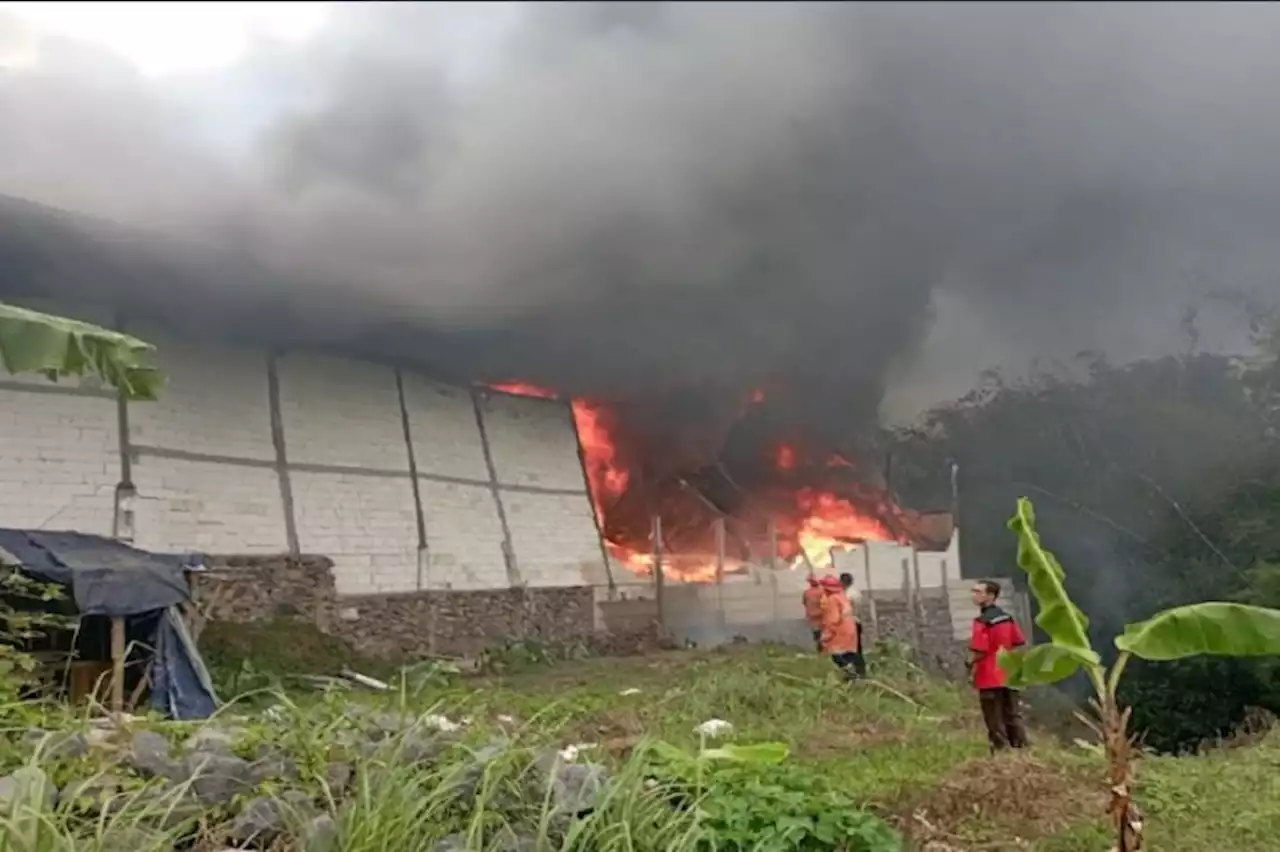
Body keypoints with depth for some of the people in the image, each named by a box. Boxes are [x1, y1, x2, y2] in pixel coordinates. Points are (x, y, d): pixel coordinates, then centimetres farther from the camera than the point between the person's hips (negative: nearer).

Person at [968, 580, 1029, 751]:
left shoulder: (982, 621, -19)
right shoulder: (1008, 618, 7)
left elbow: (978, 651, -23)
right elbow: (1019, 644, 12)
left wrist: (970, 665, -5)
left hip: (990, 678, -7)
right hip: (1009, 676, 7)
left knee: (996, 721, 2)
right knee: (1013, 715, 16)